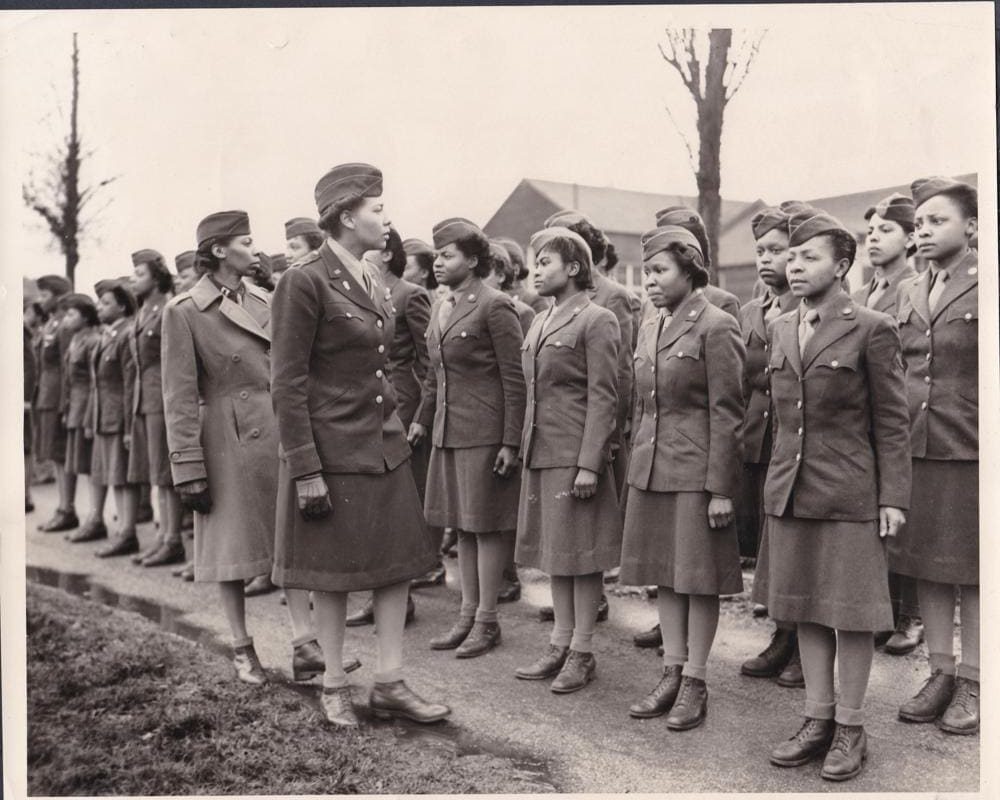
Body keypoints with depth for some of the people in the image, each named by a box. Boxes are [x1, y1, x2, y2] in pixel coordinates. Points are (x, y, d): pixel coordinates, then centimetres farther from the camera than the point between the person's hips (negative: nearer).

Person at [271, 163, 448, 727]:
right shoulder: (305, 283, -14)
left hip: (385, 444, 7)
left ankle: (391, 683, 18)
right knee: (333, 572, 6)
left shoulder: (376, 283, 10)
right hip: (332, 449, -7)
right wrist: (305, 470, -17)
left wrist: (398, 422, 17)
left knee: (399, 563, 8)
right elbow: (288, 384, -15)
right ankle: (335, 685, 22)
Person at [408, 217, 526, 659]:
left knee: (486, 525, 1)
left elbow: (515, 378, -13)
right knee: (462, 524, 13)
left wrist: (511, 442, -16)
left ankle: (486, 621, 12)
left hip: (485, 433, -8)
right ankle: (467, 614, 24)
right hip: (448, 432, 8)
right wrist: (422, 419, 18)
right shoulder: (440, 307, 13)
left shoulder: (495, 306, -11)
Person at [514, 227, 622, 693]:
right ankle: (560, 643, 23)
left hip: (575, 455, -8)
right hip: (540, 453, 8)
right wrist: (525, 447, 14)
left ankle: (582, 651, 11)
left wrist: (589, 463, -18)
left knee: (581, 553, 1)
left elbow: (602, 397, -13)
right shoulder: (540, 323, 16)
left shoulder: (596, 321, -8)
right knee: (553, 550, 13)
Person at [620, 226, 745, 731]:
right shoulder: (649, 329, 13)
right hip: (651, 471, 7)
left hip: (697, 474, -7)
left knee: (699, 577, 3)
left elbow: (727, 414, -12)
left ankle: (695, 682, 14)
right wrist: (635, 469, 16)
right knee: (664, 574, 12)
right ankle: (672, 675, 23)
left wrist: (721, 488, -15)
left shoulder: (716, 327, -10)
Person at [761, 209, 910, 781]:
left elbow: (892, 421, -6)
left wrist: (893, 498, -10)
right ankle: (817, 720, 25)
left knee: (852, 611, 3)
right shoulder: (782, 329, 11)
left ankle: (851, 728, 18)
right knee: (806, 607, 12)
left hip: (849, 493, -6)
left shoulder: (872, 330, -7)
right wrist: (779, 480, 14)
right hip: (790, 491, 6)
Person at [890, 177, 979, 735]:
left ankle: (973, 683, 17)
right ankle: (941, 673, 24)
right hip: (915, 447, 6)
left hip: (971, 452, -6)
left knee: (973, 570, 5)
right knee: (926, 566, 12)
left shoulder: (986, 286, -6)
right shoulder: (908, 291, 12)